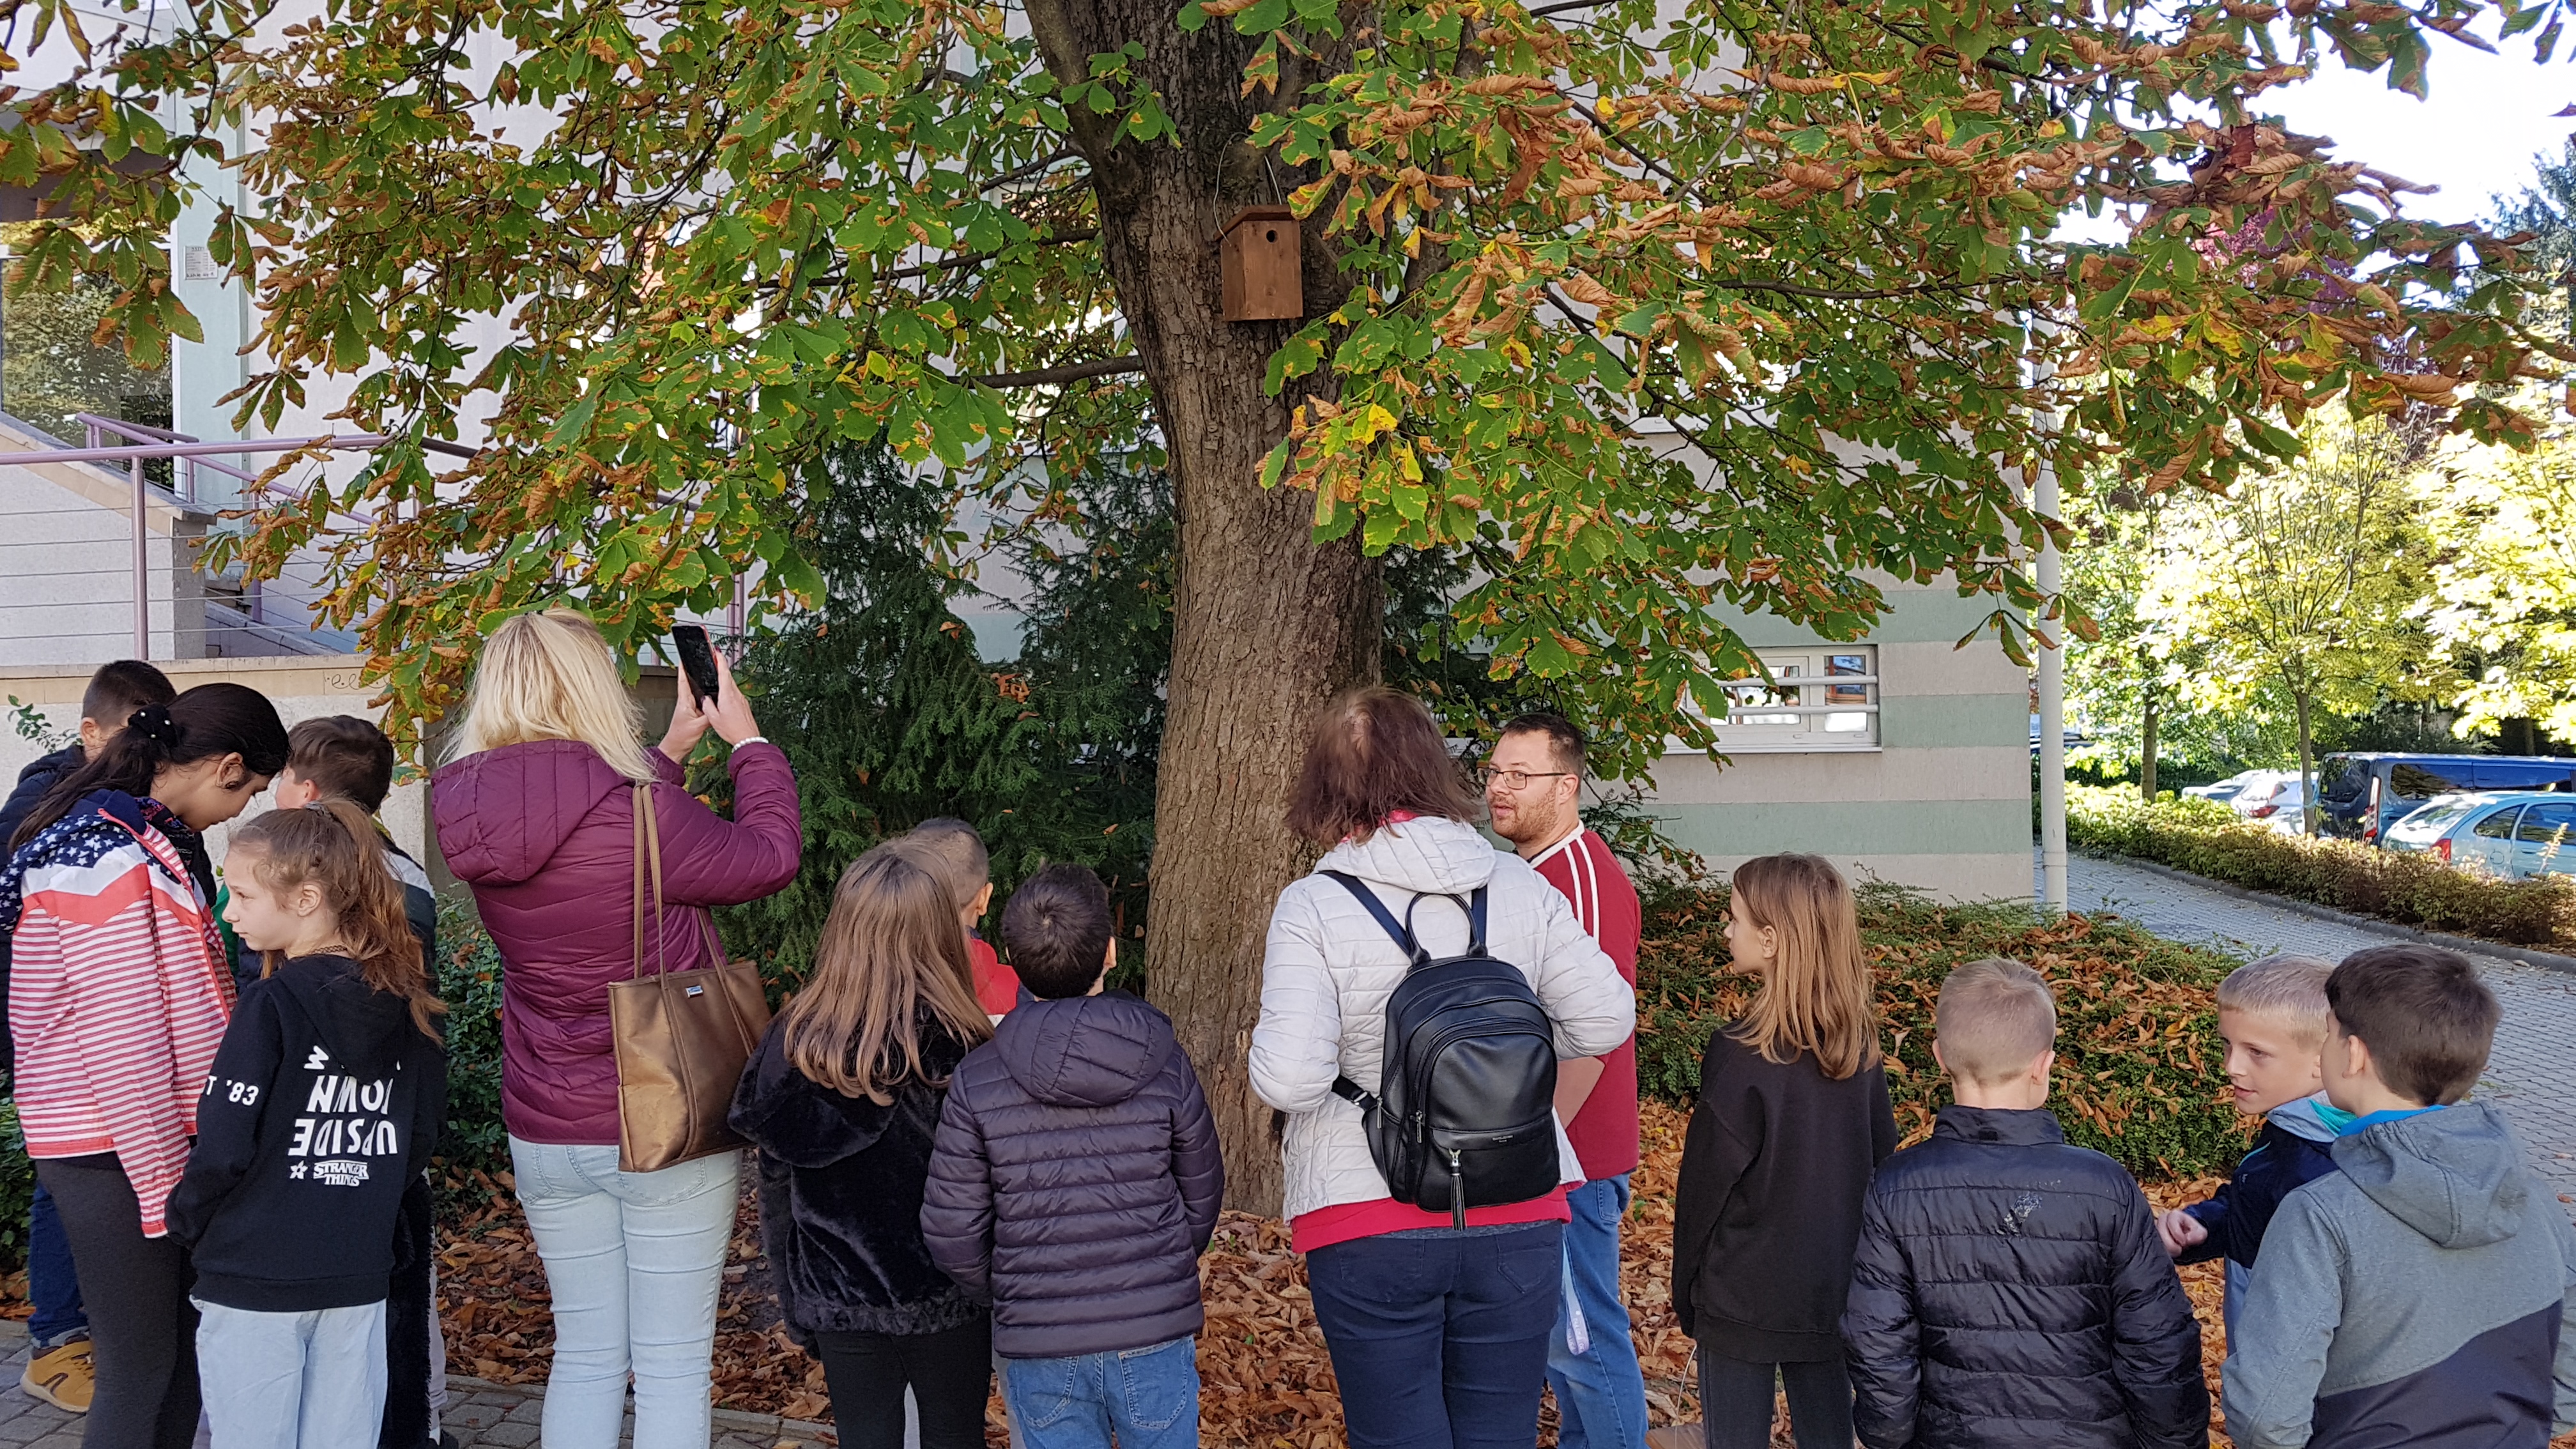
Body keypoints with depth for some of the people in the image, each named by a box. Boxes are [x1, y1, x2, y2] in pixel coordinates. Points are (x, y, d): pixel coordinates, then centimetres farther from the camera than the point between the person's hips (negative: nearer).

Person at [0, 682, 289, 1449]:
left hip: (155, 1137, 9)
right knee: (142, 1377, -1)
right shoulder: (105, 855, -16)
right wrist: (167, 1184, -15)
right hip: (114, 1156, -9)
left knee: (182, 1358, 12)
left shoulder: (147, 842, 14)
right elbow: (120, 1041, -19)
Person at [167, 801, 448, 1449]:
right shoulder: (407, 1004, 0)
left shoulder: (273, 1003, -17)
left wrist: (185, 1220, 0)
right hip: (360, 1276, 5)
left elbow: (224, 1146, -18)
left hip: (255, 1280, -5)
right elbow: (421, 1140, 8)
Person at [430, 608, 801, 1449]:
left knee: (584, 1357, 17)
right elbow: (769, 856, -8)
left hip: (544, 1135, 6)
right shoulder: (642, 813, -23)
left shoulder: (477, 816, -3)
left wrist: (675, 746, 19)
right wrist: (747, 738, 4)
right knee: (673, 1365, 6)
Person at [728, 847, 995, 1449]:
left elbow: (776, 1185, 1)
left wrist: (794, 1298, 14)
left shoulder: (791, 1044, -8)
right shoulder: (960, 1050, -19)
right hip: (945, 1301, -3)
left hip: (836, 1302, 3)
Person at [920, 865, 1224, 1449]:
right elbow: (1202, 1196, 5)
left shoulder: (976, 1082, -9)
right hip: (1155, 1335, 0)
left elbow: (950, 1234, -5)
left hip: (1039, 1348, 0)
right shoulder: (1165, 1066, -7)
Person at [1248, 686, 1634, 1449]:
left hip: (1370, 1225, -3)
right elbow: (1606, 1019, 2)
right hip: (1518, 1219, 3)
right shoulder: (1519, 886, 0)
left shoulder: (1313, 908, -12)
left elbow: (1287, 1078, -20)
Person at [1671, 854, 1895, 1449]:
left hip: (1743, 1302, -5)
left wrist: (1686, 1291, -1)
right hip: (1834, 1297, 6)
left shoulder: (1740, 1056, -20)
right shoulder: (1860, 1047, -2)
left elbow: (1706, 1184, -13)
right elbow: (1883, 1161, 7)